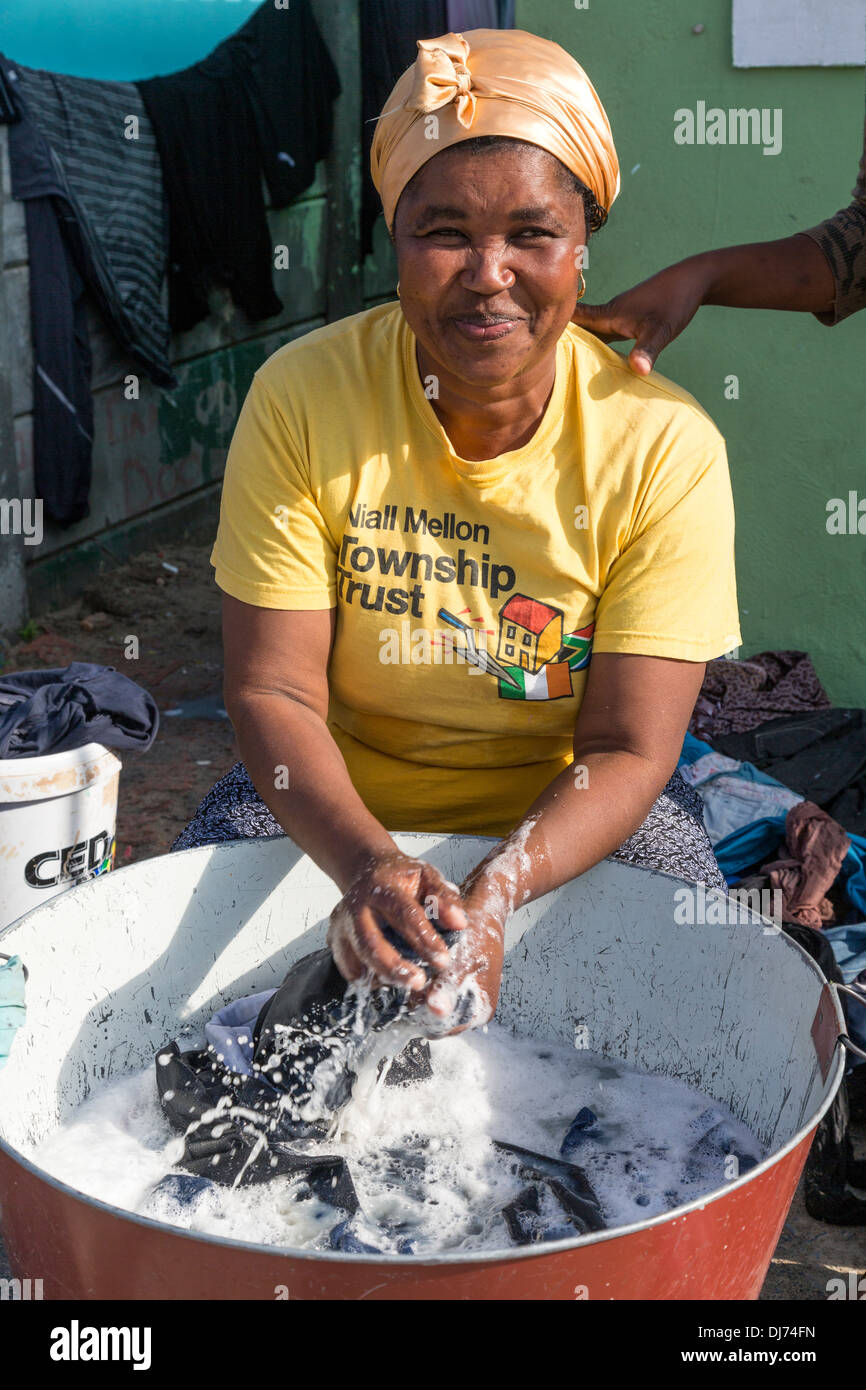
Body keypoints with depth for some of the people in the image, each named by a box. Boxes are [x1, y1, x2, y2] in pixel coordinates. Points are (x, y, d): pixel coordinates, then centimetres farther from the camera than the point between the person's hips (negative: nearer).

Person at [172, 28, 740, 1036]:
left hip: (570, 813, 0)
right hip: (334, 808, 1)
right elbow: (273, 691, -15)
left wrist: (493, 895, -36)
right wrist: (367, 865, -34)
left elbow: (628, 751, -16)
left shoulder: (665, 445, -16)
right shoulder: (301, 396, -14)